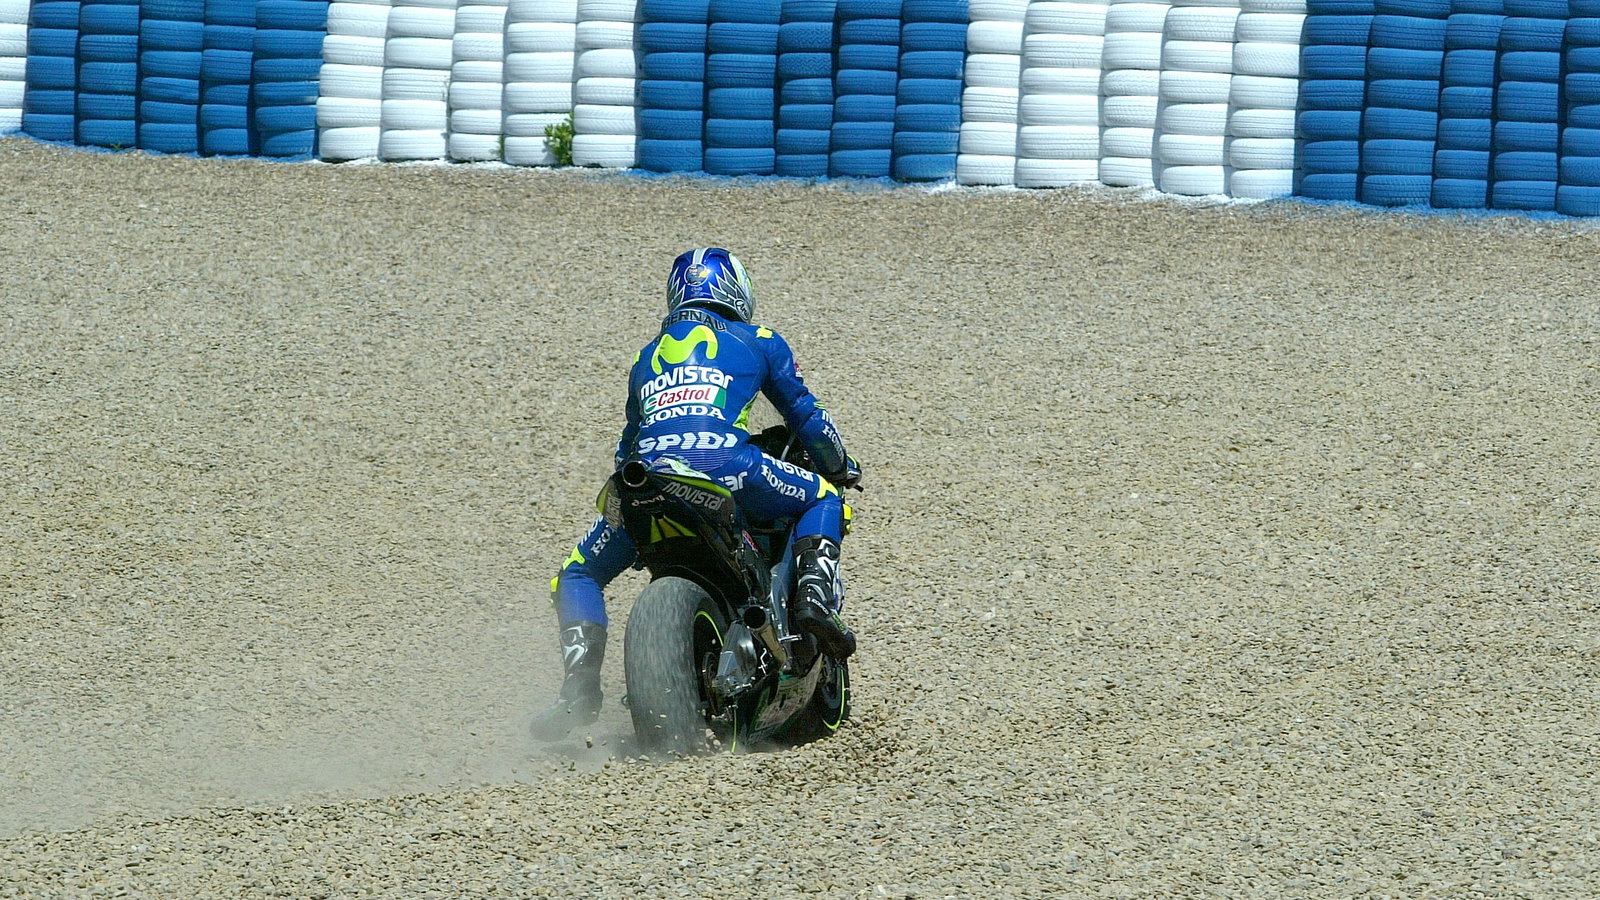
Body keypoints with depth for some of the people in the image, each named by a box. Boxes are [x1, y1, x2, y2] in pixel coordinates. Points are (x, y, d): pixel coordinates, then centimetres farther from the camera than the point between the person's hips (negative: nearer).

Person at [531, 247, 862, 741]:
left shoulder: (647, 357, 35)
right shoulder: (759, 342, 25)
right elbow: (806, 416, 30)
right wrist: (841, 468, 49)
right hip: (726, 461, -2)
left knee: (578, 576, 20)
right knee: (823, 501, 24)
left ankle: (580, 687, -3)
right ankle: (815, 599, -1)